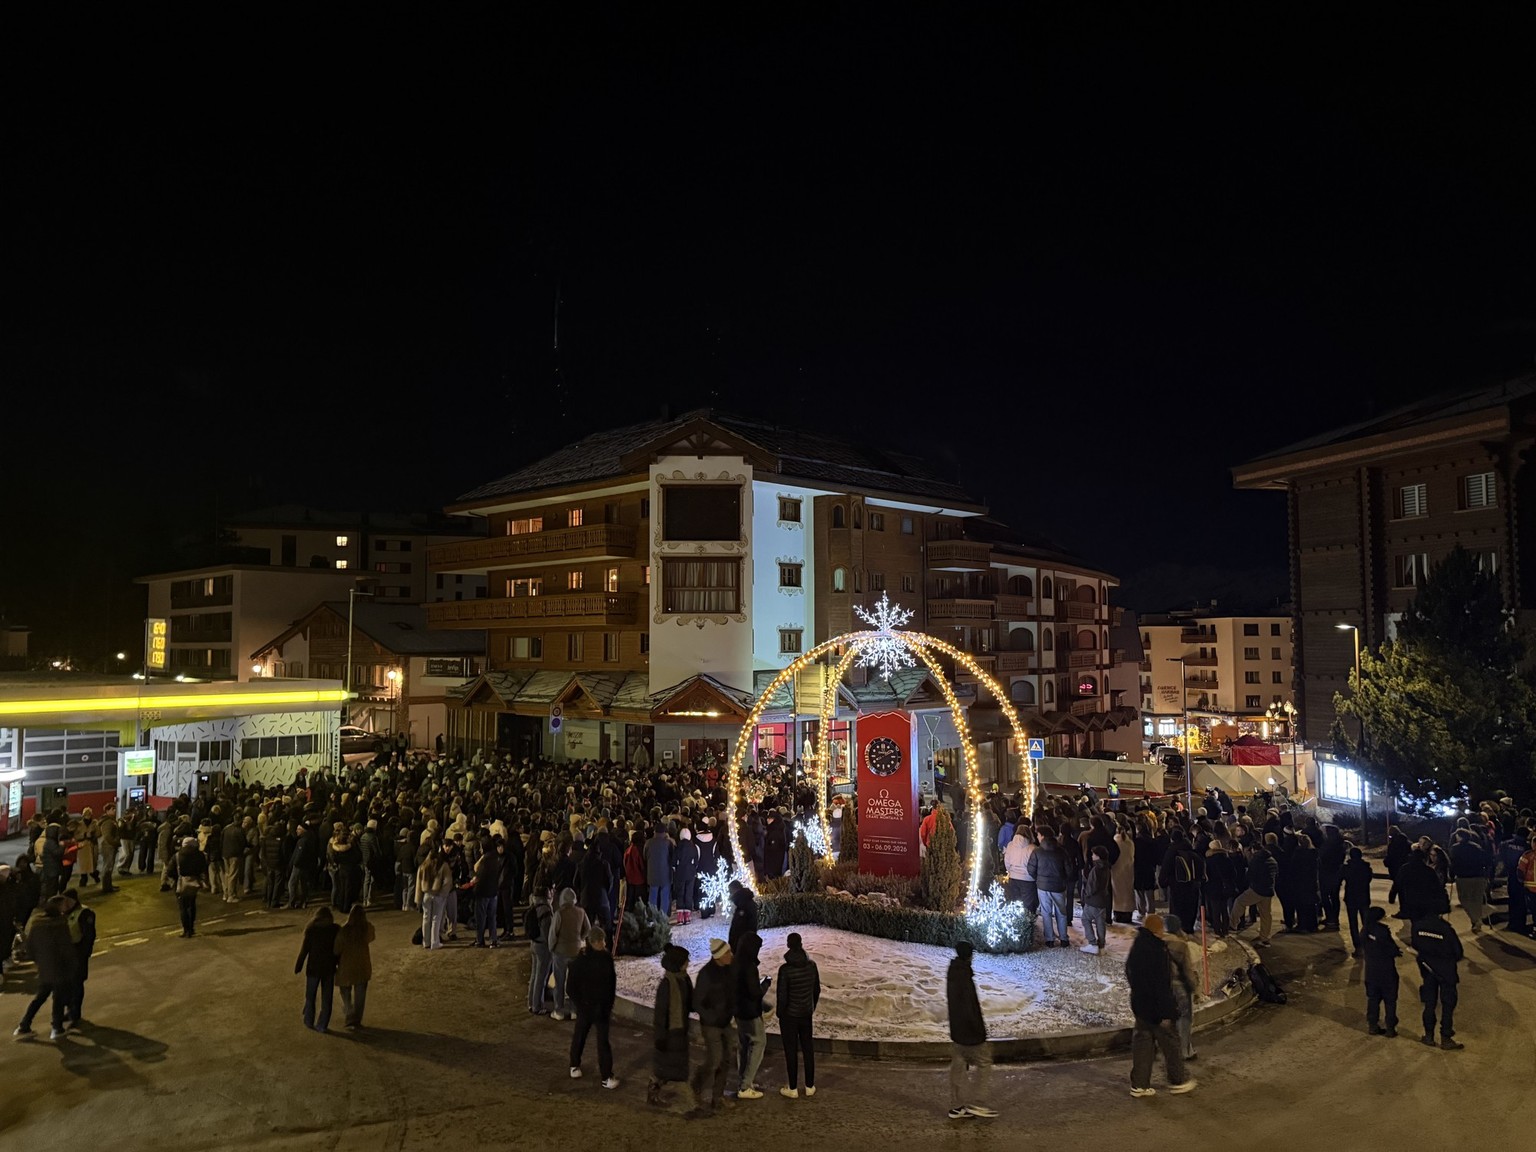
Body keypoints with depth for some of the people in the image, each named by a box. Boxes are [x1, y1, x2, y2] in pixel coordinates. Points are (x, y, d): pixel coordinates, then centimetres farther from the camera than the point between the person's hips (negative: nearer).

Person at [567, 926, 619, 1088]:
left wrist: (609, 1005, 3)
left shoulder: (607, 957, -7)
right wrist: (581, 1006, -12)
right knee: (579, 1036, 17)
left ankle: (607, 1076, 10)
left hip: (602, 1007, 2)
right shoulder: (580, 961, -18)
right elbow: (571, 988, -11)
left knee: (603, 1040, 2)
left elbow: (612, 981, 4)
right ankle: (575, 1065, 40)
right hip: (585, 1007, -2)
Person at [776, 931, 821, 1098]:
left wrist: (780, 1015, -2)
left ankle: (792, 1089, 17)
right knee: (808, 1049, 15)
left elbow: (782, 996, -18)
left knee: (791, 1051, 7)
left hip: (789, 1015, -4)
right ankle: (810, 1086, 23)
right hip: (806, 1014, 4)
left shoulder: (785, 969, -22)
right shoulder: (811, 965, -7)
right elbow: (817, 990, 4)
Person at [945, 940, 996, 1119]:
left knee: (958, 1065, 13)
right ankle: (978, 1103, 6)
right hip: (969, 1031, -9)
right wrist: (979, 1028, -15)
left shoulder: (953, 973, 6)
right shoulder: (964, 976, -23)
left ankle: (956, 1106, 18)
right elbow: (969, 1007, -24)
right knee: (984, 1062, 5)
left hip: (956, 1030, 9)